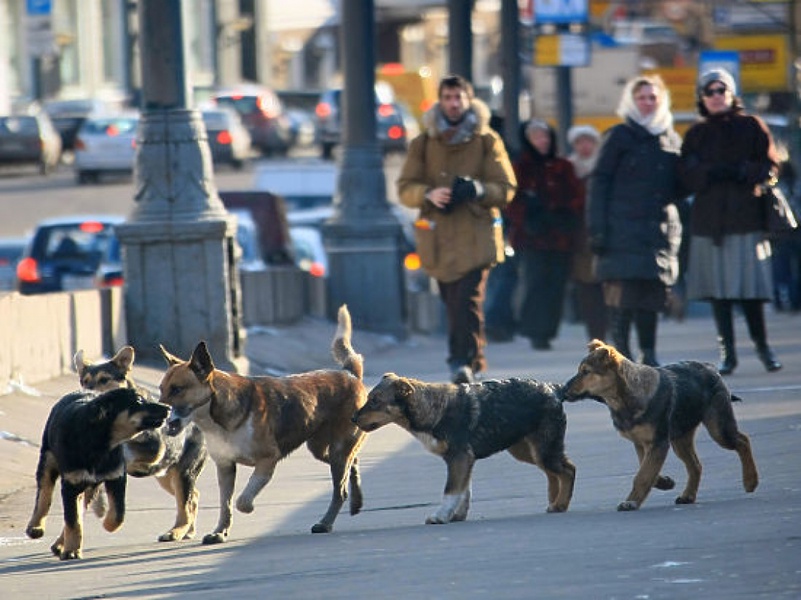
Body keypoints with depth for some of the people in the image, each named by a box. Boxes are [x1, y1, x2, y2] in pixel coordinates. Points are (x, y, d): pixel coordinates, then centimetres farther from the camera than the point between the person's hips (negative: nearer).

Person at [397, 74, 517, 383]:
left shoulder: (487, 141, 6)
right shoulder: (423, 143, 12)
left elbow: (506, 189, 3)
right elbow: (405, 188, 7)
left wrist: (478, 190, -17)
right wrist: (429, 194, -14)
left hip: (476, 236, -3)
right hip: (439, 238, 3)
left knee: (468, 300, -18)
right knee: (453, 305, 5)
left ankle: (464, 362, -23)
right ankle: (472, 361, 18)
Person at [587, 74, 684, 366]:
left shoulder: (671, 139, 17)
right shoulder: (619, 136, 3)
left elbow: (678, 188, 24)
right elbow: (599, 183, -1)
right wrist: (597, 229, -10)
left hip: (662, 230, 4)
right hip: (625, 230, -4)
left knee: (653, 297, 3)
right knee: (623, 296, -9)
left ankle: (648, 355, 10)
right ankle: (621, 353, -6)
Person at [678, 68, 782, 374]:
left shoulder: (752, 127, 9)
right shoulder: (696, 134, 14)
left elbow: (769, 167, 1)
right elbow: (689, 176, 3)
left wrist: (740, 171, -13)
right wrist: (715, 173, -13)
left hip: (746, 215, -2)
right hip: (709, 220, 2)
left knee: (751, 288, -5)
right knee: (719, 290, -2)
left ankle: (762, 346, 11)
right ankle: (727, 352, 4)